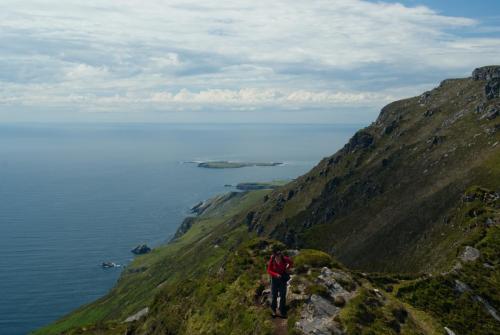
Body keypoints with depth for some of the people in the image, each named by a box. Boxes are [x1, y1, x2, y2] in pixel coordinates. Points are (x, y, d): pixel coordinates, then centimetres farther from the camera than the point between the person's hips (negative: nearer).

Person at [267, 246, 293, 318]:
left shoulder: (284, 259, -17)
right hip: (275, 279, 0)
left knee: (283, 296, 4)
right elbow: (269, 270, -10)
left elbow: (291, 263, 4)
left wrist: (287, 269, -6)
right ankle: (273, 310, 35)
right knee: (274, 295, 12)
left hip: (283, 278, 0)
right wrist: (276, 274, -23)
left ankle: (282, 312, 18)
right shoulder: (272, 261, -18)